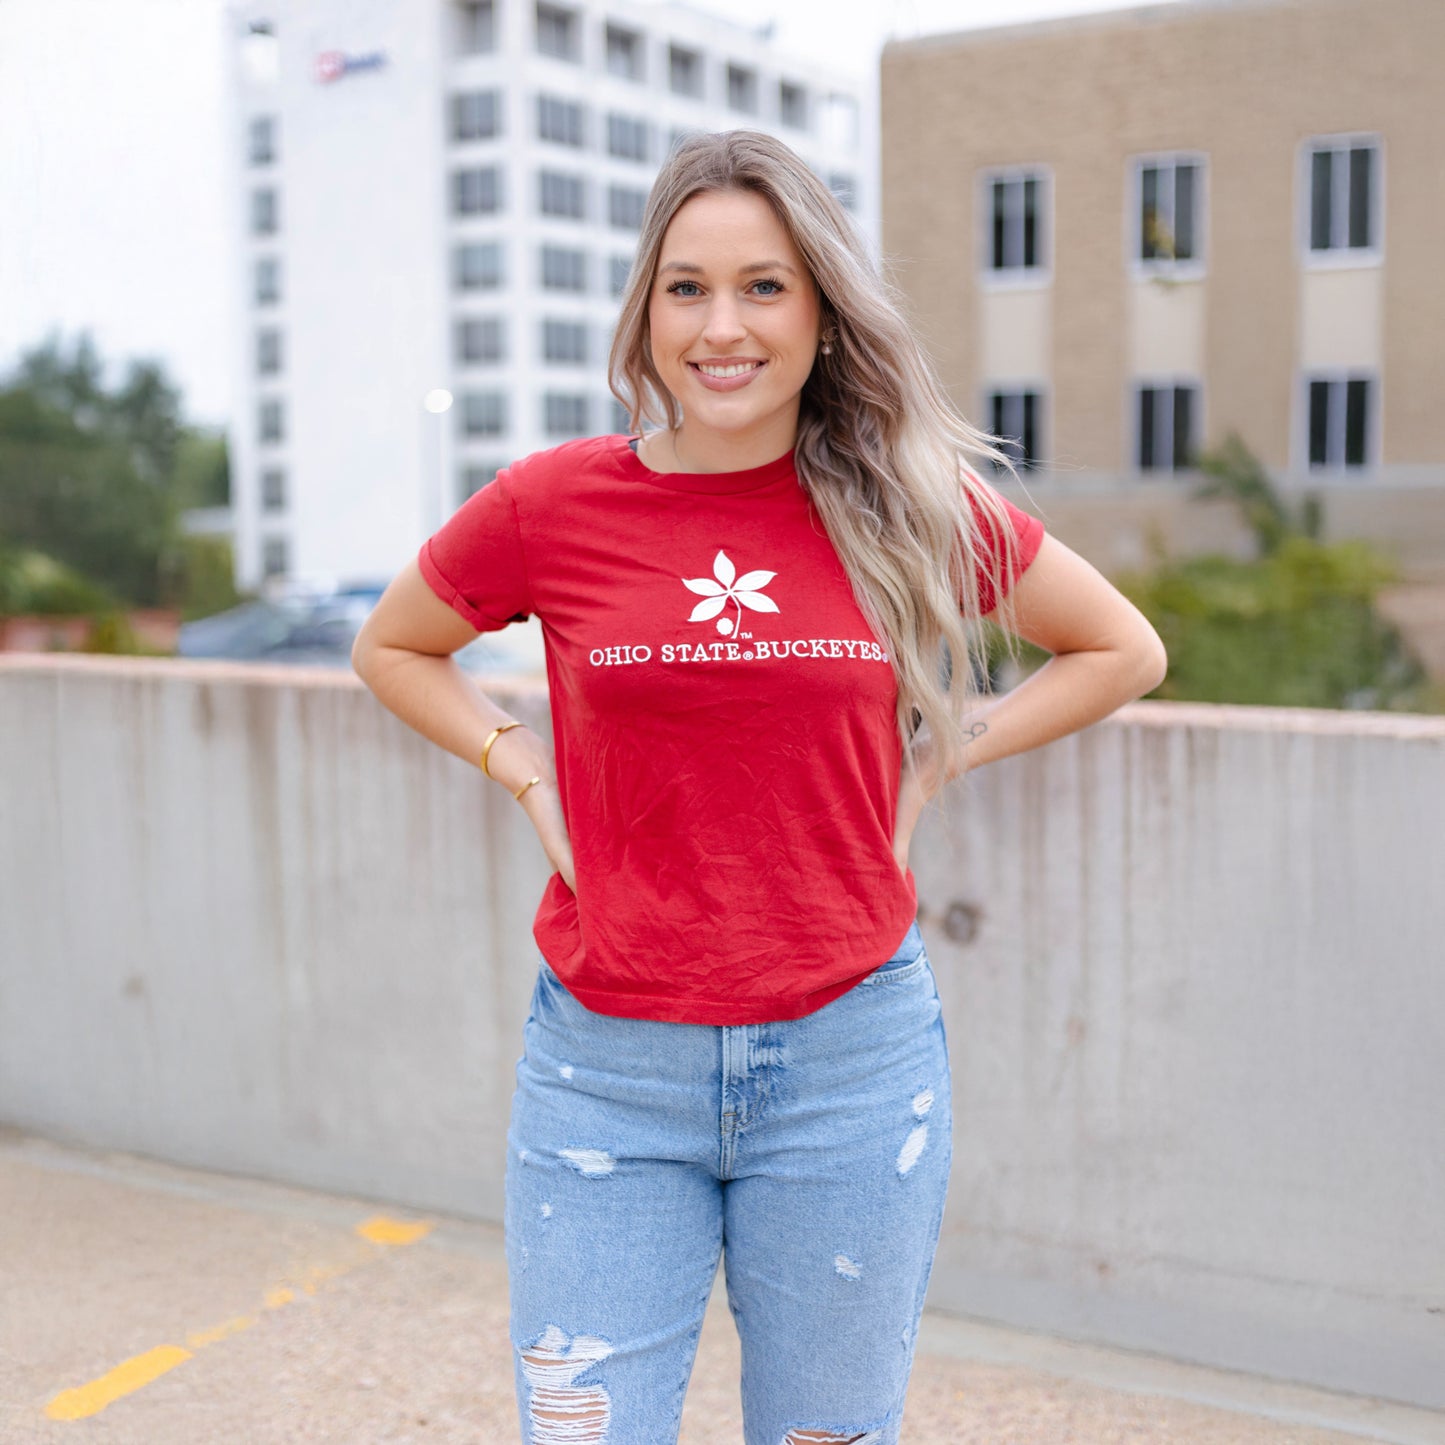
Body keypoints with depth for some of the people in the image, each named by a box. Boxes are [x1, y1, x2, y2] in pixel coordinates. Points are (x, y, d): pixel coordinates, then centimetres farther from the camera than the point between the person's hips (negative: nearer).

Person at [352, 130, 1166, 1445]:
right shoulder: (553, 507, -4)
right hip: (609, 1068, -1)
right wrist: (525, 771, 1)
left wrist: (935, 759, 2)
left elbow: (1122, 651, 13)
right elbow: (391, 648, 15)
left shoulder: (913, 507, -2)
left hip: (854, 1054, 1)